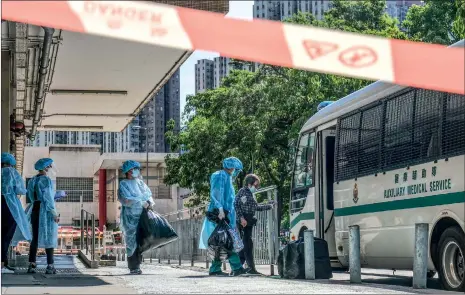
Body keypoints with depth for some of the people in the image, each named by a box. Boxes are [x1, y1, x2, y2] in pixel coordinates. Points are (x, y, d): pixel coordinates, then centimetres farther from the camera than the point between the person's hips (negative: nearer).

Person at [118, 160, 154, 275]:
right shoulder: (124, 184, -2)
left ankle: (137, 265, 10)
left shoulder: (141, 183, 16)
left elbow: (149, 194, 16)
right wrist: (141, 203, -16)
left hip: (142, 216, 6)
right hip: (130, 217, -6)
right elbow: (126, 199, -14)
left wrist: (150, 202, -7)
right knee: (132, 241, -6)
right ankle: (133, 267, -3)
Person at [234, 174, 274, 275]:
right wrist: (241, 218, -21)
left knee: (246, 245, 9)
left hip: (249, 223, 9)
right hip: (243, 223, -9)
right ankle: (251, 268, -11)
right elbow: (236, 205, -14)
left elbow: (256, 207, 31)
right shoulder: (243, 191, -5)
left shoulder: (251, 194, 21)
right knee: (248, 245, -11)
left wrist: (269, 206, 30)